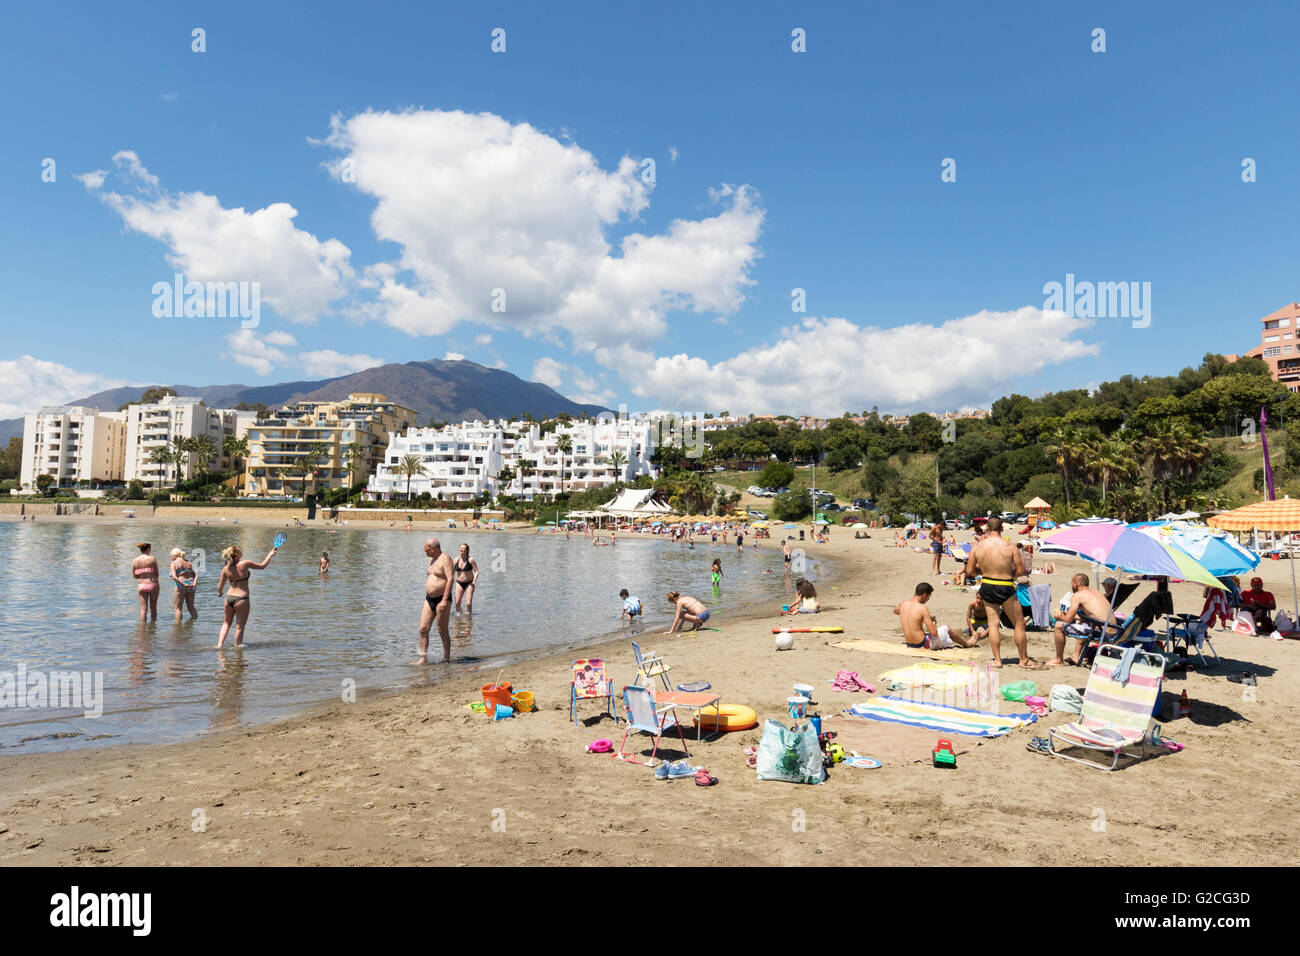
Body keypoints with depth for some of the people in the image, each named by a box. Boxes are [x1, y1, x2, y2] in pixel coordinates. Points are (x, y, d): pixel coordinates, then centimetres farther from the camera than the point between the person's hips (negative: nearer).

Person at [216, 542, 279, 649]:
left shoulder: (226, 569, 1)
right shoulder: (244, 564, -11)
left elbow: (220, 587, 8)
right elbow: (262, 566, 1)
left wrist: (219, 593, 31)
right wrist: (270, 554, 16)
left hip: (229, 598, 5)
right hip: (242, 600, -5)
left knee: (226, 624, 20)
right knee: (239, 627, 5)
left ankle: (219, 645, 12)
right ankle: (237, 646, 7)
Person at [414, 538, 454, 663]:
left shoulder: (445, 559, -13)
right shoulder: (432, 559, 15)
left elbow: (450, 579, -21)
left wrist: (444, 600, -26)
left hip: (442, 599, -8)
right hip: (429, 599, 8)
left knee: (442, 630, -1)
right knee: (423, 629, 0)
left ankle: (447, 658, 10)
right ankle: (423, 658, 4)